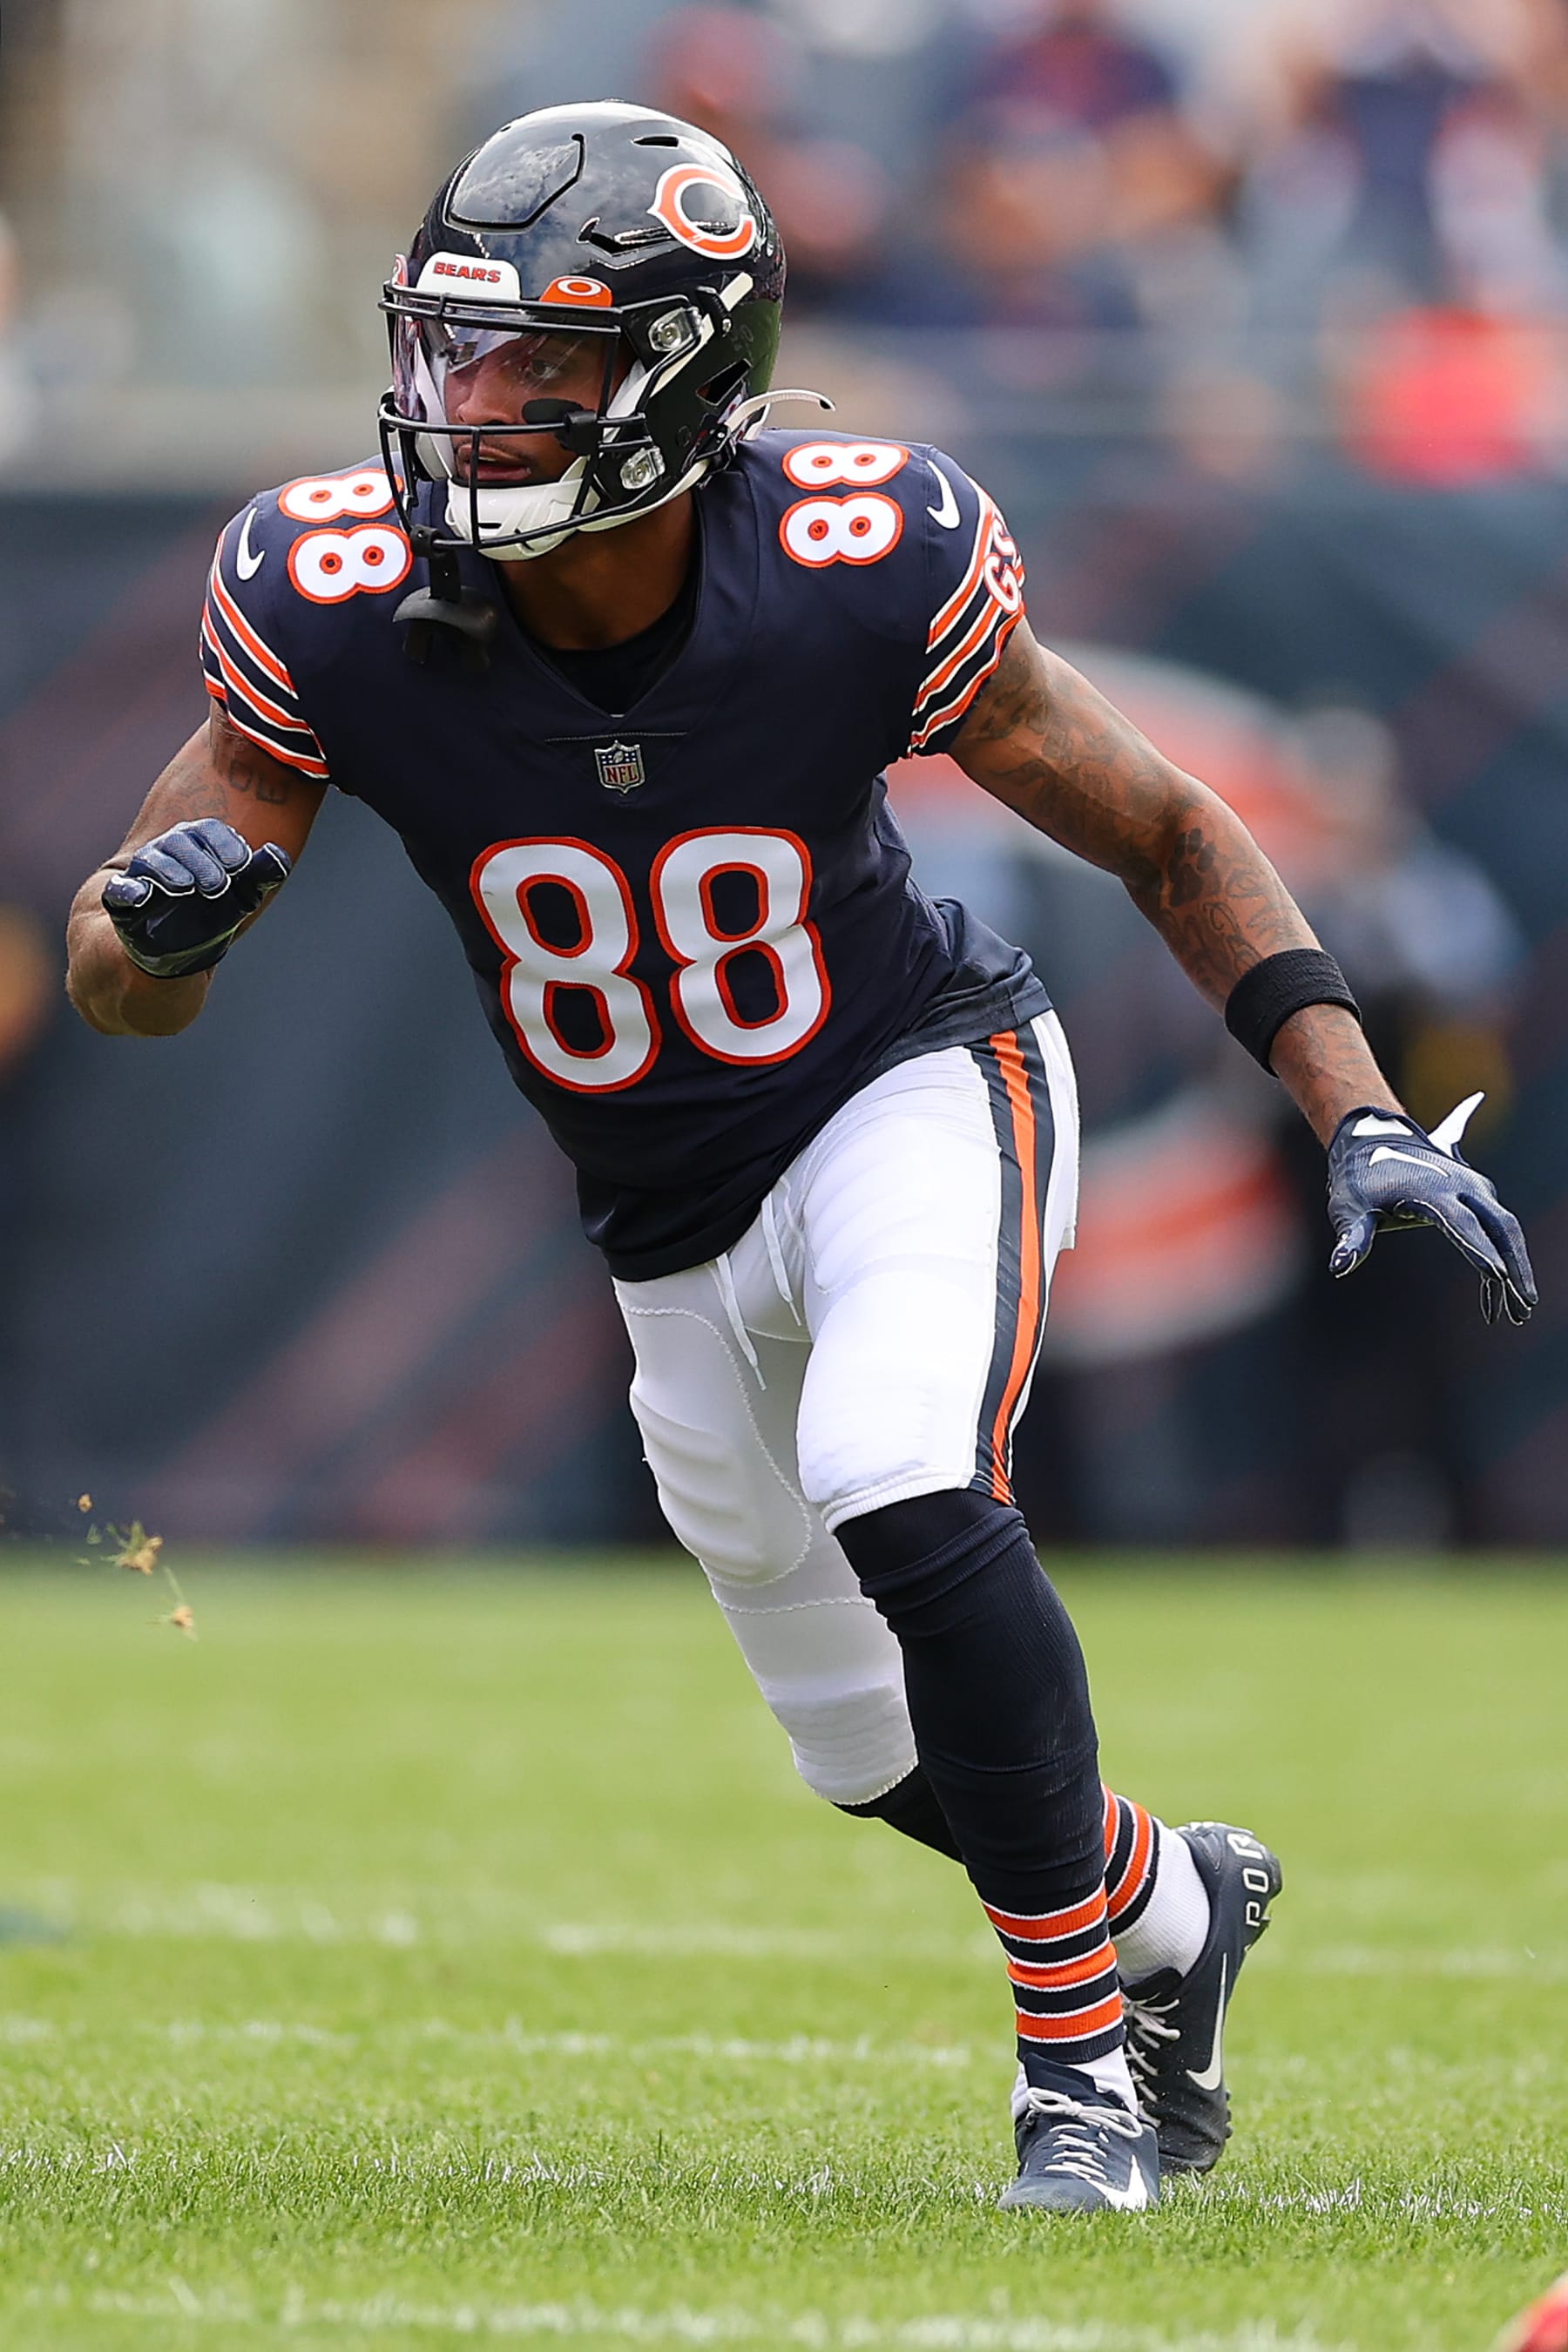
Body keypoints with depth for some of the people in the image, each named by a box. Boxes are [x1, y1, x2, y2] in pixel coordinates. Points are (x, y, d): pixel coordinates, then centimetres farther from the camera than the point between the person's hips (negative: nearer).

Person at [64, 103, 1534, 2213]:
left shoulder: (862, 573, -26)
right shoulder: (338, 607, -22)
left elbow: (1167, 834, -10)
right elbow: (125, 991, -14)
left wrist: (1364, 1124, -18)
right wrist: (164, 915, -39)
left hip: (918, 1088, -4)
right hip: (676, 1226, 4)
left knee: (898, 1487, -33)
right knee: (880, 1748, 15)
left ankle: (1081, 2048, -15)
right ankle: (1177, 1904, 48)